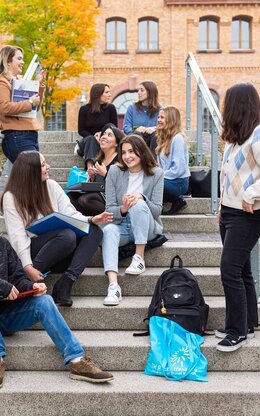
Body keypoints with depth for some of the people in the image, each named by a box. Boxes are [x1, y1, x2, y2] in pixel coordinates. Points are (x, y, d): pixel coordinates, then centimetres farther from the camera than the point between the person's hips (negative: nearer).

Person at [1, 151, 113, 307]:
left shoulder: (51, 185, 6)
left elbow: (70, 214, 1)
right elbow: (17, 235, -16)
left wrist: (90, 220, -20)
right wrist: (28, 266, -29)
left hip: (57, 247, 6)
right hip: (31, 249, -6)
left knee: (94, 232, -19)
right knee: (68, 236, -34)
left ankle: (65, 283, -29)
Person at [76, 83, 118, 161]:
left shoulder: (111, 108, -1)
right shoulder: (84, 109, -2)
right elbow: (81, 131, -1)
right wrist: (94, 137, -19)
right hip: (88, 140, 0)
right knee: (90, 139, -35)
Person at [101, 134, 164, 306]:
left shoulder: (156, 173, -1)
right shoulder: (115, 172, 1)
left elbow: (157, 210, -5)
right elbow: (109, 209, -1)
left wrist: (141, 198, -24)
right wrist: (123, 209, -24)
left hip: (148, 228, -1)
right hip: (122, 226, 1)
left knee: (139, 205, -32)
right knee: (108, 230, -34)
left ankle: (140, 259, -27)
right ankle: (113, 285, -48)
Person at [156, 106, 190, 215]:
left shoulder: (178, 138, -13)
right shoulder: (164, 138, 15)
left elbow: (179, 168, -19)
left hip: (178, 182, -9)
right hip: (167, 179, 9)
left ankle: (178, 201, -5)